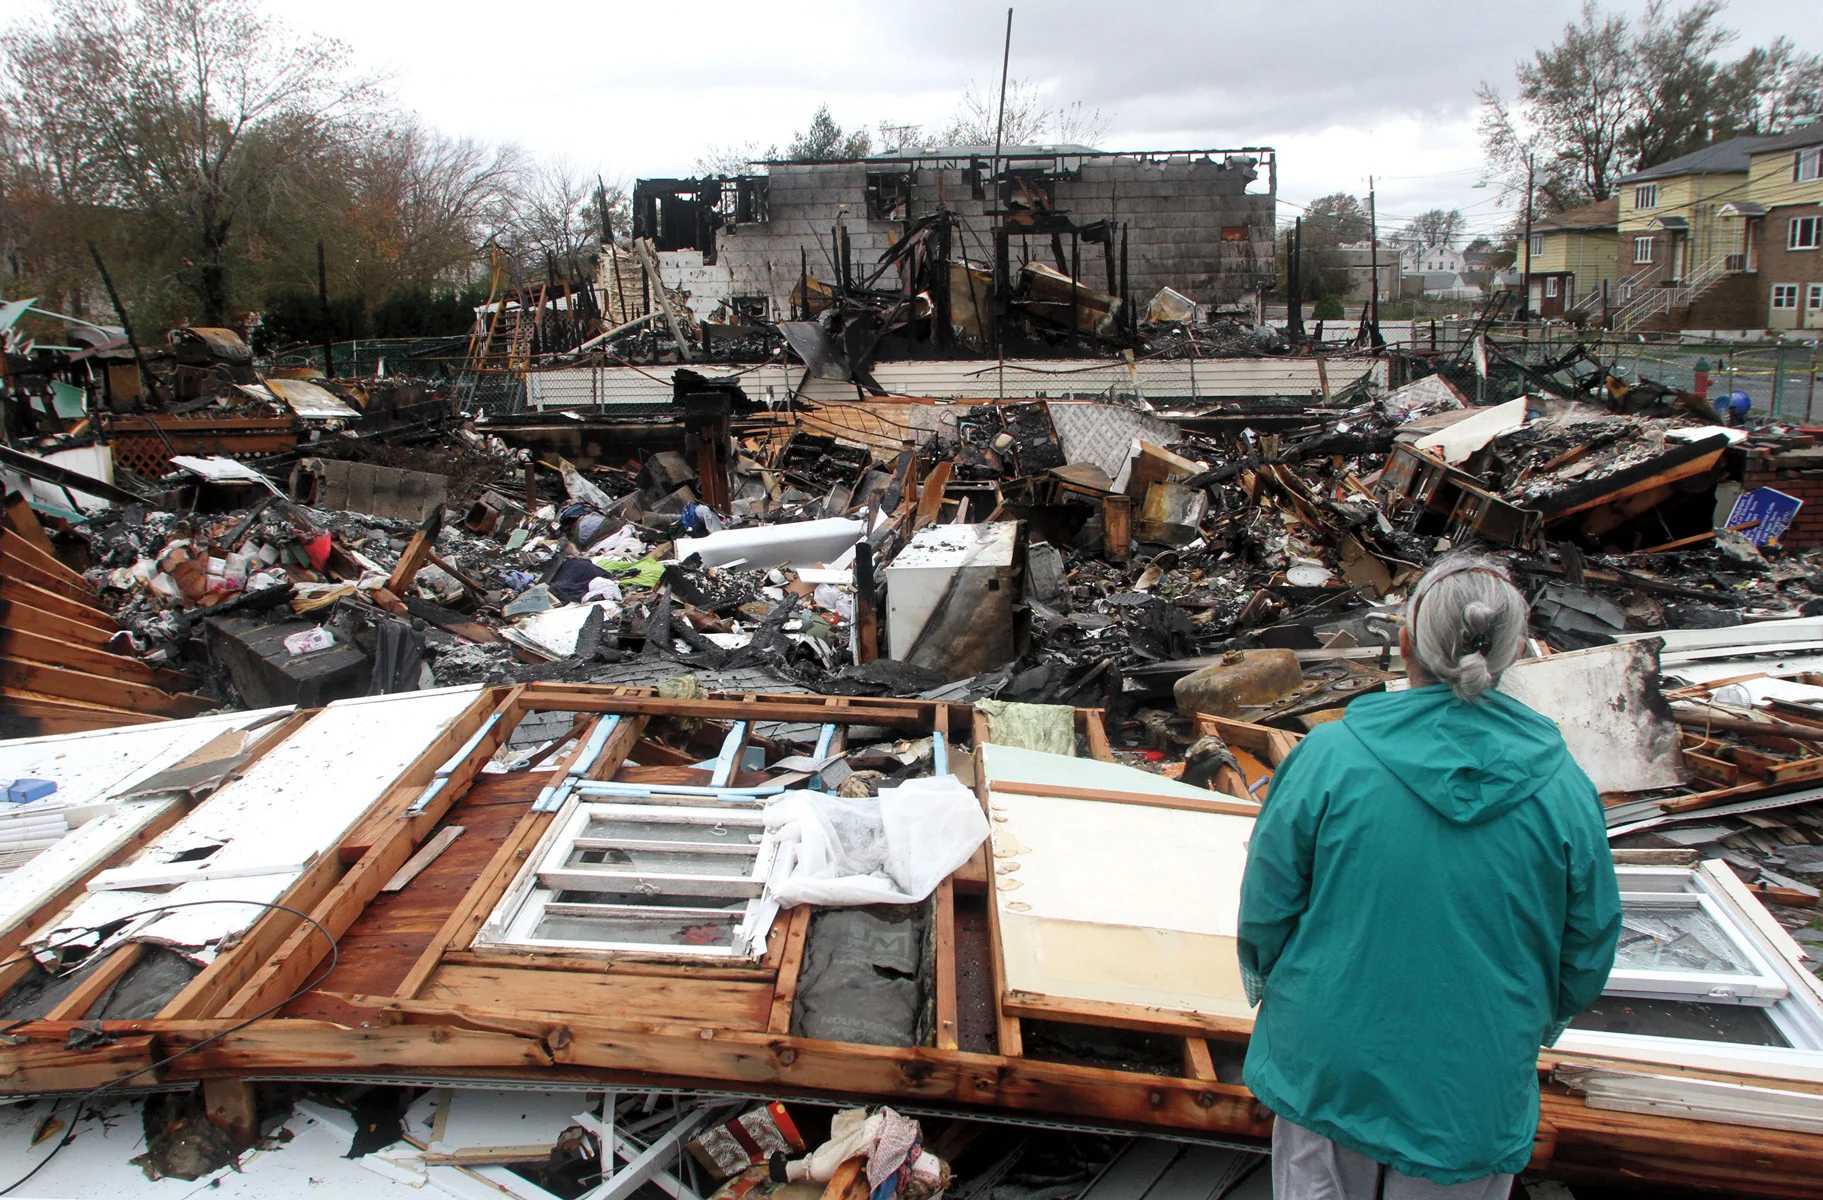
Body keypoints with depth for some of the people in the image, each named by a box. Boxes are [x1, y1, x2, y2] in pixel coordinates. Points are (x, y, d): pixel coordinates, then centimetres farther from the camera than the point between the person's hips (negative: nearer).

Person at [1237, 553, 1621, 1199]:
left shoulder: (1329, 756, -18)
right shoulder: (1564, 789, -12)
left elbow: (1267, 908, -9)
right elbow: (1586, 956, 0)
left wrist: (1269, 990, 13)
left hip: (1327, 1067, -1)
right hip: (1473, 1091, 1)